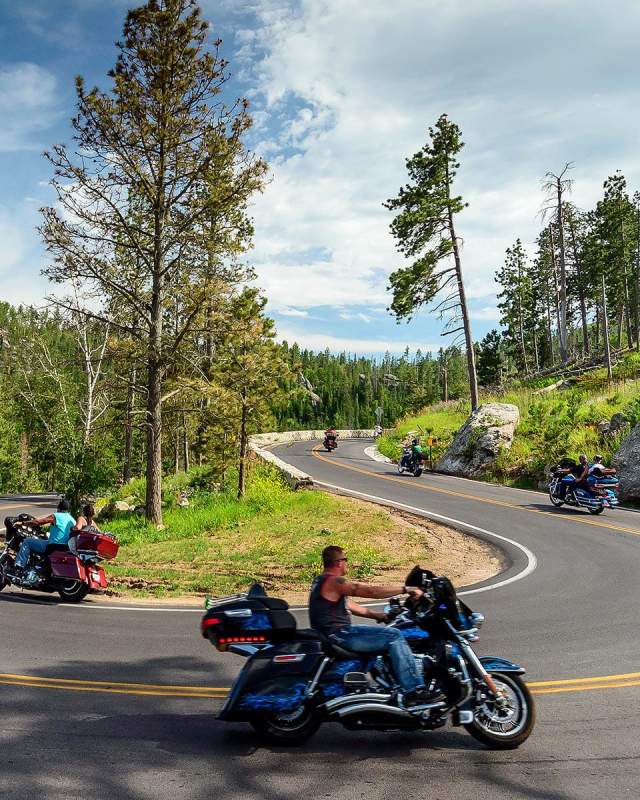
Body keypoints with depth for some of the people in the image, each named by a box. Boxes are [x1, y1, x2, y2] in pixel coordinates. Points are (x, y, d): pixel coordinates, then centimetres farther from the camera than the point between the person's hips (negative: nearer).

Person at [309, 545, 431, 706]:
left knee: (390, 635, 21)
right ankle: (414, 691, -15)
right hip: (338, 636, -11)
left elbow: (350, 606, 18)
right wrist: (406, 589, -15)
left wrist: (380, 615, 14)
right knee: (394, 636, -14)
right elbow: (372, 591, -21)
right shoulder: (334, 581, -17)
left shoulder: (321, 581, 16)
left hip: (333, 635, 11)